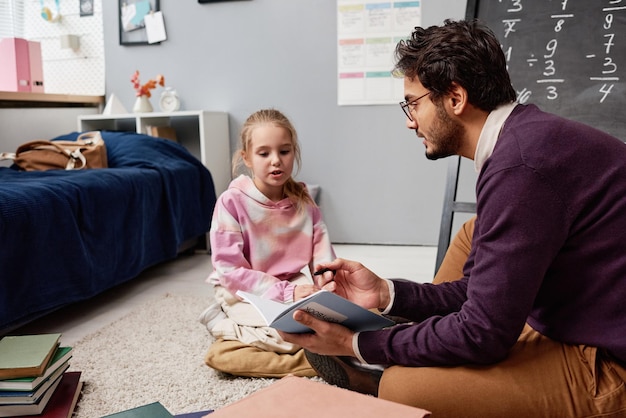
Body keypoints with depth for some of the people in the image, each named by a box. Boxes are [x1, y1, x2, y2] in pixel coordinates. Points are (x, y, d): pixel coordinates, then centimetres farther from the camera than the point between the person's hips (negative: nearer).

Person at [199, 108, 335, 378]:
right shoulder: (232, 202, -14)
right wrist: (284, 292, -26)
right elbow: (230, 270, -17)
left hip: (293, 287, 6)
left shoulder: (303, 200, 0)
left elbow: (322, 254, -2)